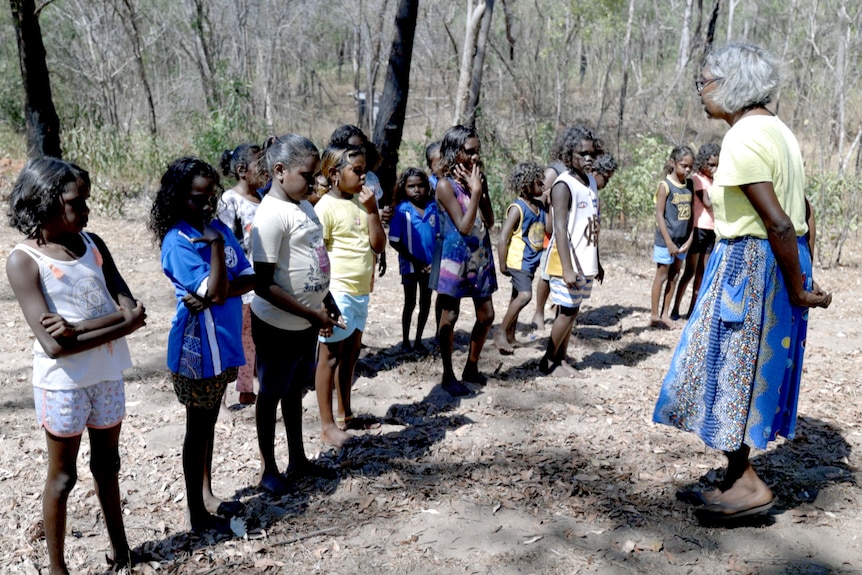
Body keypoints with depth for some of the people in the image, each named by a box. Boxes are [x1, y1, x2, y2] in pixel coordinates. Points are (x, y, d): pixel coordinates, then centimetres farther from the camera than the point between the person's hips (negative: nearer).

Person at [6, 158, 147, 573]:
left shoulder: (92, 243, -1)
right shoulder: (24, 260, -15)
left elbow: (132, 309, -9)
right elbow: (53, 344, -22)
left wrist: (78, 327, -23)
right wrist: (121, 324, -18)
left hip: (107, 374, 5)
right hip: (62, 382, -5)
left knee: (107, 464, 19)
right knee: (62, 476, 10)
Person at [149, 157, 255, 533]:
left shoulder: (219, 229, 4)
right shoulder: (177, 242, -17)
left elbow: (250, 278, -1)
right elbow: (215, 291, -25)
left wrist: (215, 294, -17)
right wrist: (216, 244, -25)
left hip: (222, 343, 7)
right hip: (197, 348, -7)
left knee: (208, 422, 19)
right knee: (198, 427, 5)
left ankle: (207, 496, 34)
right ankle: (198, 514, 19)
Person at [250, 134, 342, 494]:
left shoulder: (304, 206, 6)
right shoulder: (271, 215, -21)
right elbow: (263, 285, -24)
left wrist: (327, 303, 12)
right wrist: (312, 315, -21)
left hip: (306, 322, 8)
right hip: (278, 326, -8)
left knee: (295, 391, 21)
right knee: (271, 395, 10)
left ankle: (297, 459, 37)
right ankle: (268, 470, 26)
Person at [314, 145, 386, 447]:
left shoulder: (361, 203, 10)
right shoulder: (326, 207, -12)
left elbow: (378, 245, 4)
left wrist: (372, 209, -5)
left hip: (360, 290, 8)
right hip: (337, 291, -8)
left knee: (351, 352, 16)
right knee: (330, 354, 1)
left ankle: (345, 415, 29)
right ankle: (327, 425, 10)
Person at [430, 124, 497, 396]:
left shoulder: (478, 179, 7)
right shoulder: (446, 185, -13)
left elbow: (489, 221, 3)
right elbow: (464, 226, -18)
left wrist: (480, 190, -6)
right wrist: (475, 191, -16)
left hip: (480, 256, 7)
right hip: (455, 256, -7)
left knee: (486, 315, 11)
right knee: (449, 316, 2)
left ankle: (471, 367, 28)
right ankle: (448, 375, 15)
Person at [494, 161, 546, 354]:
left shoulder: (540, 205, 8)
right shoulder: (517, 208, -15)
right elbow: (503, 238, -16)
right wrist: (502, 265, -15)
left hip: (531, 262, 8)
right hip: (518, 261, -8)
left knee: (517, 297, 15)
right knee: (525, 295, -21)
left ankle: (510, 336, 25)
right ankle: (501, 333, -10)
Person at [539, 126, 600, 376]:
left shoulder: (589, 181, 10)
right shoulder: (564, 185, -15)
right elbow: (560, 229, -21)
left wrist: (596, 262, 17)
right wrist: (567, 269, -25)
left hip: (586, 262, 7)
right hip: (569, 263, -7)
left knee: (573, 311, 11)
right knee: (568, 311, -1)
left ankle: (561, 358, 21)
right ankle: (548, 360, 13)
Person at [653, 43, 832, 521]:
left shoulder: (742, 139, -18)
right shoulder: (777, 130, 12)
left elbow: (778, 223, -23)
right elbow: (802, 214, 15)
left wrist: (799, 289, -14)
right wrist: (802, 276, 17)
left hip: (747, 265, -10)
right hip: (783, 263, 10)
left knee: (729, 372, 3)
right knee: (750, 373, 16)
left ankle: (746, 483, 12)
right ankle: (737, 480, 27)